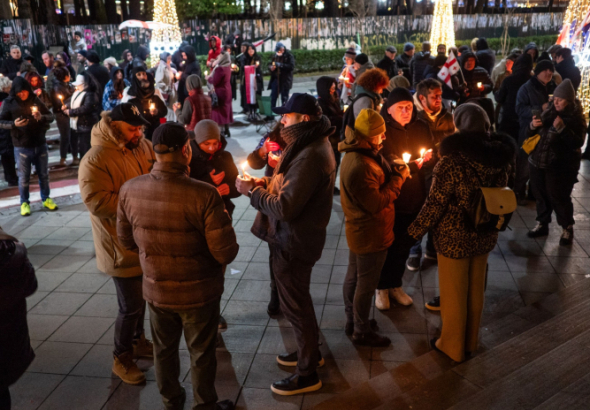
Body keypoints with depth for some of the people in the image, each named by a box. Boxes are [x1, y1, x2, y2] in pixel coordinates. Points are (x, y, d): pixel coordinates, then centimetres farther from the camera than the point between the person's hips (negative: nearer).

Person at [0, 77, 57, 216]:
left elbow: (51, 116, 4)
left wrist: (41, 117, -17)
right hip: (21, 146, -2)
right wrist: (14, 124, -21)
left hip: (40, 144, 2)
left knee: (44, 174, 13)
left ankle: (46, 199, 29)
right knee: (24, 177, 7)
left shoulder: (35, 100, 2)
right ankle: (24, 203, 21)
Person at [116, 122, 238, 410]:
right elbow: (226, 252, -23)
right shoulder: (204, 195, -28)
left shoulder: (129, 190, -14)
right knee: (202, 354, 18)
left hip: (156, 289, 4)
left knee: (164, 350, 25)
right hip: (199, 291, -4)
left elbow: (126, 240, 1)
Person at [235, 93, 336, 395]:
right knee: (298, 299, 25)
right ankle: (310, 351, 46)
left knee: (294, 304, 6)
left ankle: (307, 374, 24)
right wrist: (264, 183, -1)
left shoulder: (310, 157, -28)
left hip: (294, 243, -10)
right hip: (295, 237, 10)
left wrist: (252, 191, -17)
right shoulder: (312, 145, 6)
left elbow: (285, 207, -30)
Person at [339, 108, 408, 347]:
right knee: (366, 284, 7)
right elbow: (377, 203, -28)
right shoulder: (360, 166, -30)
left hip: (357, 230, 10)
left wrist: (394, 172, -6)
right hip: (371, 235, -10)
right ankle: (362, 332, 25)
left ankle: (352, 321, 41)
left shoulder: (356, 156, 3)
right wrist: (399, 178, -20)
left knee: (353, 277, 22)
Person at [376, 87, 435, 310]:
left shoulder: (421, 127, 3)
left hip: (414, 198, 5)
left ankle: (395, 285, 35)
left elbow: (432, 156, 3)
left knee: (404, 244, 16)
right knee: (387, 244, 9)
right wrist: (416, 164, -26)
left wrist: (426, 159, -18)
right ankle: (382, 288, 28)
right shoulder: (383, 130, -12)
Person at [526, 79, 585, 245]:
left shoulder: (576, 118, -7)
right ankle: (542, 224, 29)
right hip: (539, 162, 5)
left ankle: (567, 229, 17)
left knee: (559, 198, 0)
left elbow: (578, 142, -17)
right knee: (541, 195, 13)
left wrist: (562, 129, -27)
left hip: (561, 166, -5)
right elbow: (533, 134, 12)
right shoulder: (548, 112, 6)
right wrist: (533, 126, -10)